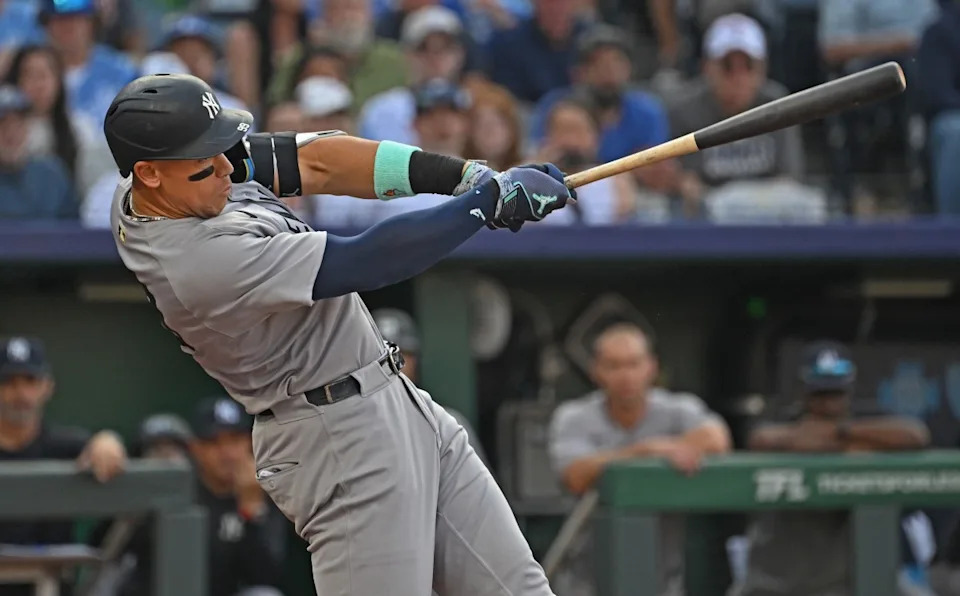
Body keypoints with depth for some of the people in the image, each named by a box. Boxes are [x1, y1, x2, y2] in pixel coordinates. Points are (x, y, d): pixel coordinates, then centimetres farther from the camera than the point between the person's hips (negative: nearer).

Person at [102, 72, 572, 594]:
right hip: (341, 440, -10)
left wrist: (469, 175, -9)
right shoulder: (203, 263, -28)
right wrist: (488, 199, -19)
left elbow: (315, 164, 0)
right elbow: (365, 262, -26)